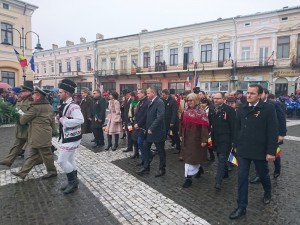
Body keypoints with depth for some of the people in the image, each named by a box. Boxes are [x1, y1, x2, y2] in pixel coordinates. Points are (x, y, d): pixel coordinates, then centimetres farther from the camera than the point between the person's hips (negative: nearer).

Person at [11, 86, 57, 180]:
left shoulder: (36, 107, -17)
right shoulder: (49, 106, 11)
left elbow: (23, 120, -10)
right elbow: (52, 121, 16)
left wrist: (22, 116, 12)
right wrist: (53, 131, 22)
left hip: (40, 136, -10)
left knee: (46, 154, 4)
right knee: (33, 154, 14)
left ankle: (52, 172, 18)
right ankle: (23, 172, 24)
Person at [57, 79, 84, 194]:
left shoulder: (73, 106, -22)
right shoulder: (65, 105, 9)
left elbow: (80, 120, -37)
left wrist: (63, 120, -28)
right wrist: (59, 118, -1)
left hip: (71, 138, -10)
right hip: (67, 137, 10)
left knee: (62, 160, -5)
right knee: (70, 160, 17)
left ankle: (73, 182, 12)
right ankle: (73, 183, 31)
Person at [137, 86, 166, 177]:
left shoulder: (159, 102, -17)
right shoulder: (150, 102, 10)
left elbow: (160, 117, -25)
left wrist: (151, 128, -23)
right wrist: (147, 128, 7)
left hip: (157, 131, -8)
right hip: (149, 130, 8)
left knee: (160, 151, 7)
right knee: (146, 148, 12)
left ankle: (162, 169, 23)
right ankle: (146, 167, 26)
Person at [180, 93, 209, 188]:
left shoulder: (201, 112, -14)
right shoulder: (186, 111, 6)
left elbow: (204, 127, -18)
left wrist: (204, 140, -21)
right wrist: (181, 135, 13)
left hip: (195, 139, -7)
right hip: (186, 138, 7)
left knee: (191, 157, 0)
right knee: (188, 156, 17)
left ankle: (188, 178, 11)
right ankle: (199, 168, 42)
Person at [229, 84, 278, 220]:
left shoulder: (268, 109, -11)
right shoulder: (242, 109, 2)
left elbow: (273, 132, -12)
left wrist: (271, 151, -14)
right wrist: (236, 145, 10)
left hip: (260, 150, -3)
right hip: (243, 150, 3)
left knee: (263, 175, 19)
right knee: (242, 178, 4)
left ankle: (267, 192, 52)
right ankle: (242, 207, 16)